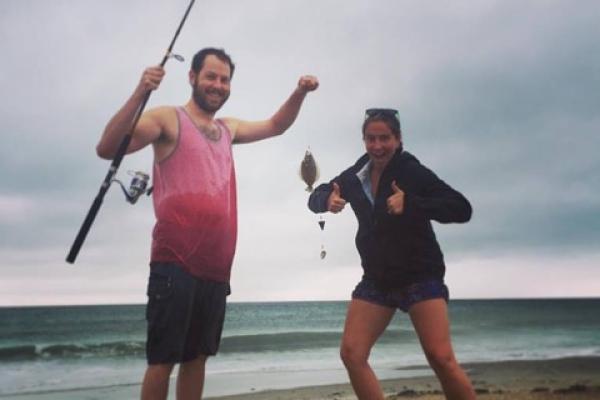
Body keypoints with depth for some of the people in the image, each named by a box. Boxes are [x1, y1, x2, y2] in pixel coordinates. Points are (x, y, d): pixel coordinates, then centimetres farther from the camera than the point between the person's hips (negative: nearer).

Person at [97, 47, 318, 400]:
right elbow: (107, 149, -14)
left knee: (197, 357, 14)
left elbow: (275, 126, 33)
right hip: (176, 263, -7)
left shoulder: (227, 129, 19)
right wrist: (139, 95, -26)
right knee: (163, 359, -3)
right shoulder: (168, 119, -2)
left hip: (215, 267, 7)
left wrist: (299, 94, 16)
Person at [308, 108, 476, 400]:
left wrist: (411, 204, -33)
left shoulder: (412, 171, -12)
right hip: (377, 279, 5)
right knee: (351, 354, -2)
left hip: (420, 276, -5)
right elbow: (315, 198, 12)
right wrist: (328, 200, -12)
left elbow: (461, 209, -19)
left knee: (441, 358, -16)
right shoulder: (356, 175, 3)